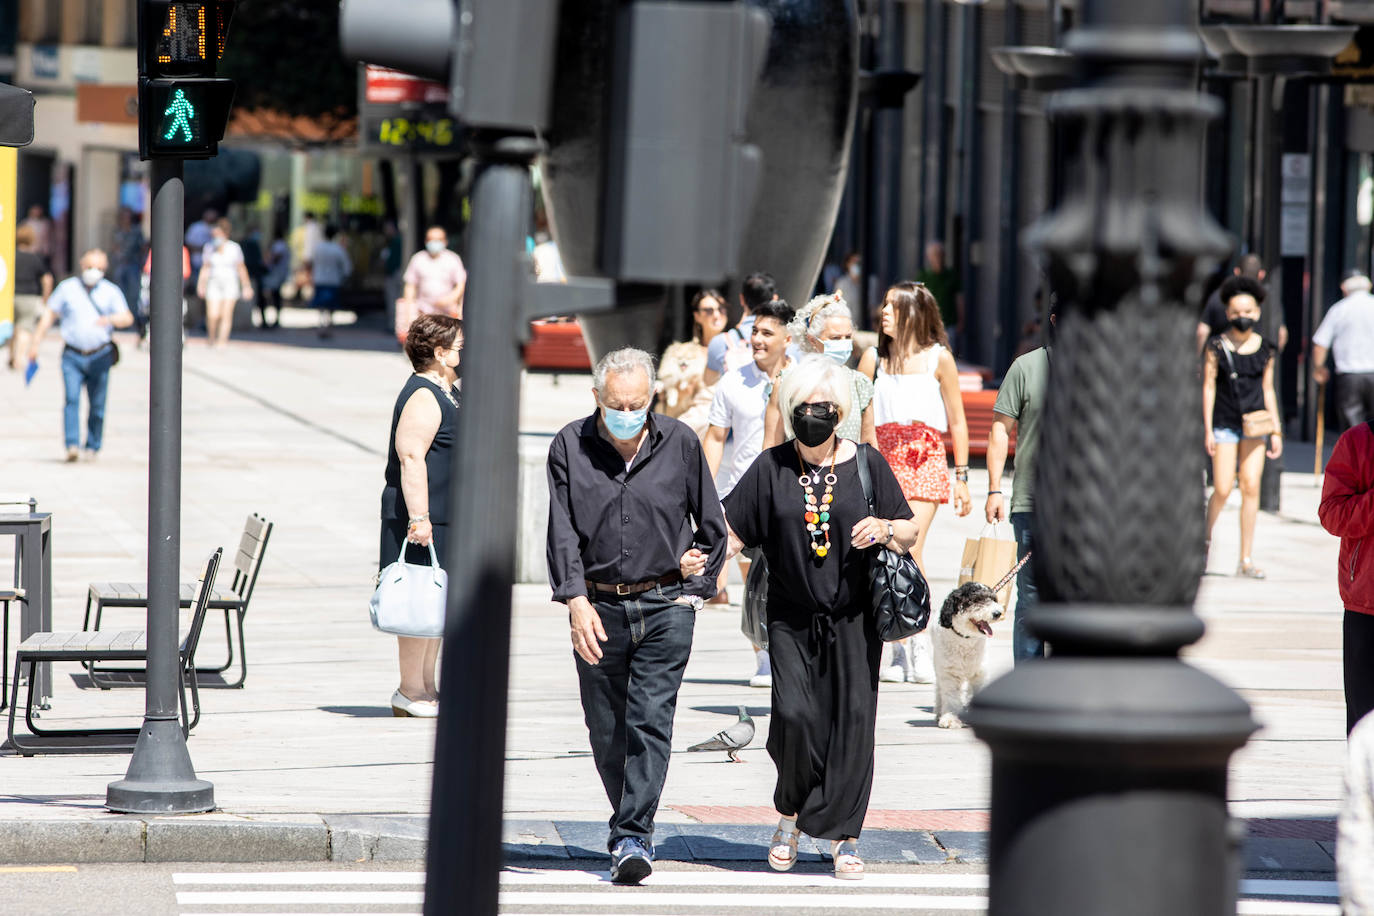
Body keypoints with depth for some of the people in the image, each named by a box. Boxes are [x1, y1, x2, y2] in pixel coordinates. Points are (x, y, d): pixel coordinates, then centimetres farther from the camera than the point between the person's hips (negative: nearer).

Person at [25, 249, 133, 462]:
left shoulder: (111, 291, 5)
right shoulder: (67, 288, 7)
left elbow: (127, 318, -4)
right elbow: (49, 315, 11)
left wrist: (109, 319, -26)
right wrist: (36, 342, 6)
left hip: (100, 356, 0)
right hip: (72, 355, 0)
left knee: (97, 405, 3)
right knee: (72, 398, -15)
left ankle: (92, 446, 17)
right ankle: (72, 446, -21)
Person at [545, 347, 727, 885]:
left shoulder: (679, 444, -1)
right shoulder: (571, 446, -2)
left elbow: (712, 524, 11)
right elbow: (562, 532, -6)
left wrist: (698, 583, 8)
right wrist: (576, 601, -16)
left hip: (665, 605, -1)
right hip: (598, 606, 2)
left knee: (650, 720, -12)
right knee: (606, 729, 7)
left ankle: (633, 837, -14)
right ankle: (630, 824, 26)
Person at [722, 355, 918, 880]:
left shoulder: (866, 463, 4)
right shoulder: (771, 468, 5)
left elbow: (909, 534, 8)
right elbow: (731, 528, 4)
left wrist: (885, 529, -14)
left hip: (853, 619, 0)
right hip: (792, 617, 0)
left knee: (851, 721, -4)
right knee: (794, 715, -14)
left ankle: (841, 835, 7)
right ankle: (790, 815, 11)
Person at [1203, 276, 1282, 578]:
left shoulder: (1264, 349, 5)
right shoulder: (1217, 347, -4)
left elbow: (1268, 391, 11)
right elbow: (1208, 387, -4)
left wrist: (1276, 431, 9)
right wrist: (1208, 430, -8)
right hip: (1224, 423, -2)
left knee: (1251, 487, -5)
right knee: (1222, 490, -6)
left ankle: (1246, 560, -2)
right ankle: (1205, 538, 24)